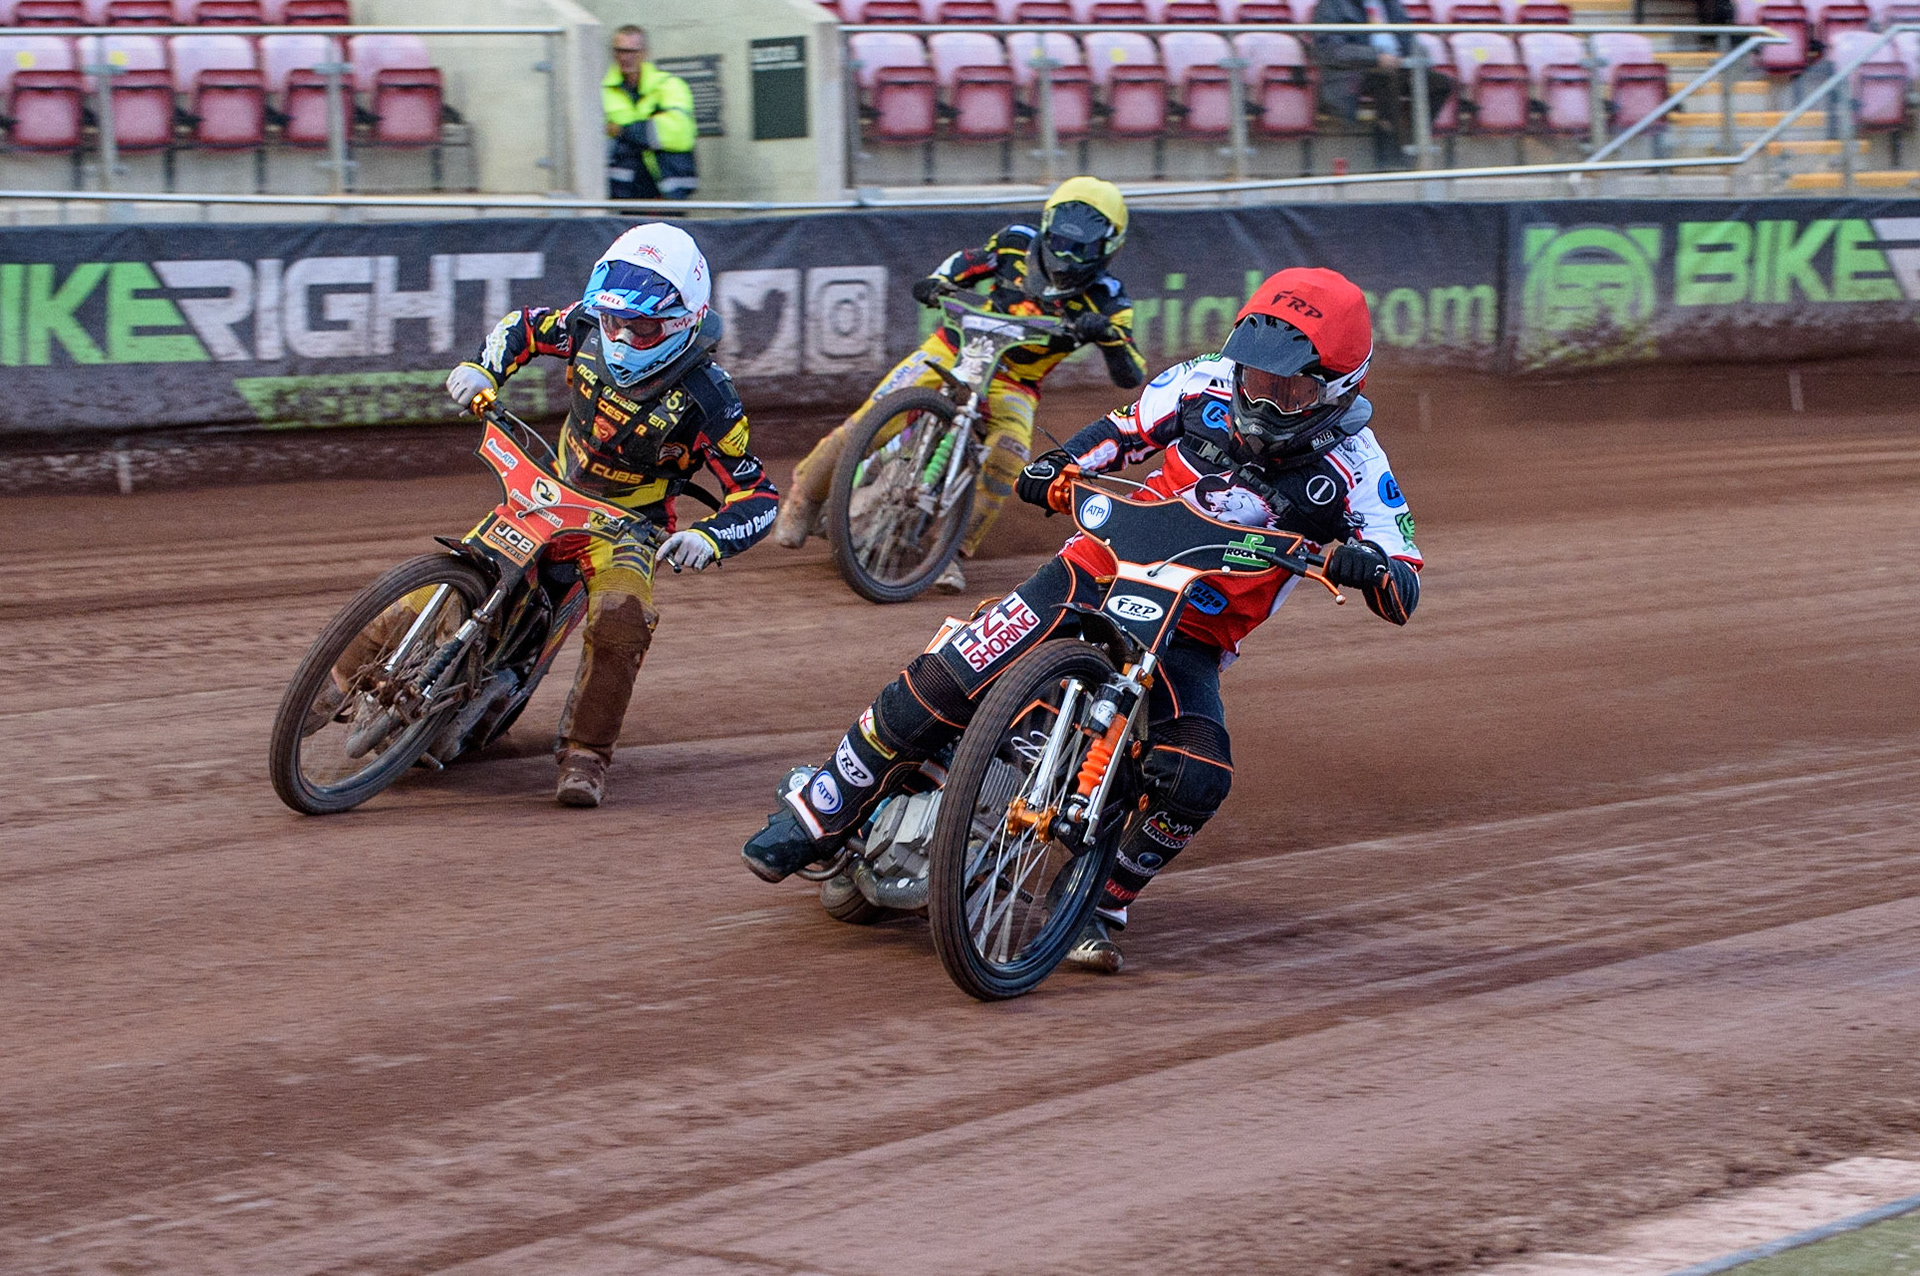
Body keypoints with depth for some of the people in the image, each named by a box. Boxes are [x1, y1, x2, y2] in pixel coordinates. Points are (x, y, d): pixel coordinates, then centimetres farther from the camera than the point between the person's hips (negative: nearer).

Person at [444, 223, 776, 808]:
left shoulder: (705, 399, -23)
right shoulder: (587, 327, -11)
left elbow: (758, 496, -19)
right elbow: (525, 326, 12)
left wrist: (710, 537, -40)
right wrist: (483, 367, -8)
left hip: (628, 522, -5)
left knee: (620, 621, -32)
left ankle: (585, 753, -18)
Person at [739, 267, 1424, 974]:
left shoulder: (1353, 465, -11)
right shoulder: (1209, 384, -5)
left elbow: (1403, 596, -15)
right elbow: (1127, 427, 14)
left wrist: (1367, 564, -39)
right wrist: (1059, 465, -6)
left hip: (1190, 638, -1)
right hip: (1100, 570, 1)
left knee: (1196, 778, -28)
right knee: (941, 684, -16)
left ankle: (1102, 905, -5)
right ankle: (816, 816, -1)